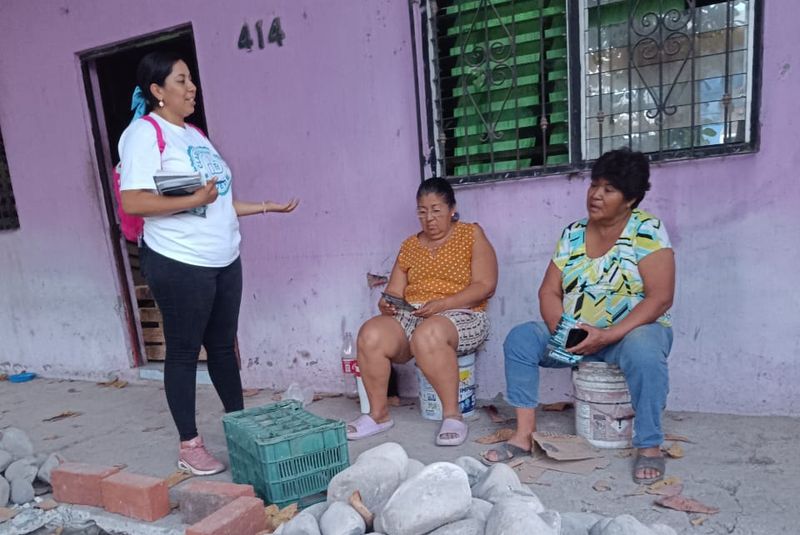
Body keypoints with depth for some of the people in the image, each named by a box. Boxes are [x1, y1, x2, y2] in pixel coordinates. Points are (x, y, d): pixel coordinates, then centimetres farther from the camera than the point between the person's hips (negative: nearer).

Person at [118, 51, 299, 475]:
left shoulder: (194, 133, 16)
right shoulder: (145, 133, -8)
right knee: (183, 352, 3)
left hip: (224, 260, 8)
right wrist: (193, 199, -21)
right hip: (179, 264, -7)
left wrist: (266, 206, 17)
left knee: (223, 345, 15)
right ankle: (189, 448, 16)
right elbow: (132, 202, -19)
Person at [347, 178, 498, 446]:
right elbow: (394, 291, 12)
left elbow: (486, 285, -6)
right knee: (370, 334, -24)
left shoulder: (472, 235, 4)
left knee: (428, 334, -39)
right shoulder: (409, 246, 17)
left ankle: (452, 414, -22)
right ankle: (378, 413, -7)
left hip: (460, 316, -4)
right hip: (410, 316, 5)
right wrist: (386, 304, -13)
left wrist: (443, 303, -19)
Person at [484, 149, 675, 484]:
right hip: (576, 334, 5)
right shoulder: (572, 234, 5)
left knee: (643, 350, -38)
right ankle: (524, 434, -11)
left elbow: (660, 298, -18)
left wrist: (607, 336, -26)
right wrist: (560, 328, -17)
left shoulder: (647, 231, -10)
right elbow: (549, 291, 3)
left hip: (633, 331, -4)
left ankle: (650, 447, -19)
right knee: (520, 338, -15)